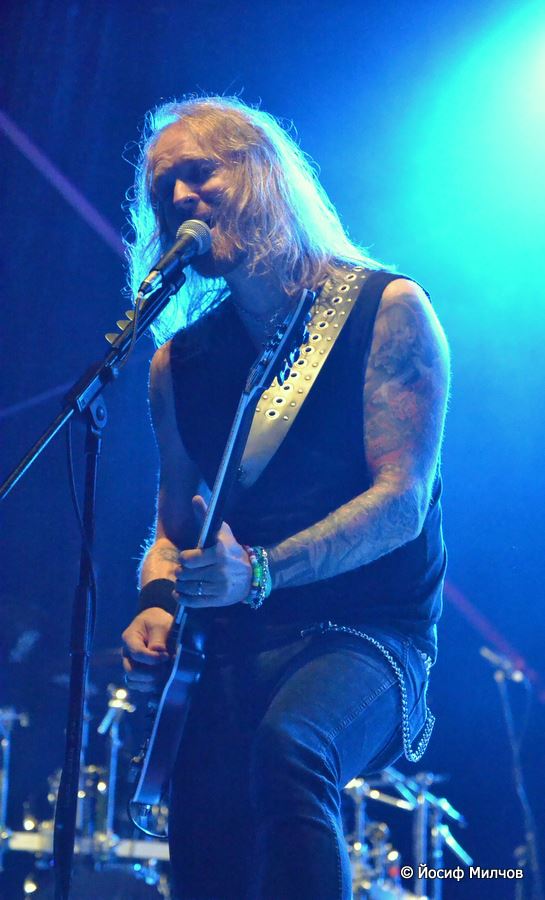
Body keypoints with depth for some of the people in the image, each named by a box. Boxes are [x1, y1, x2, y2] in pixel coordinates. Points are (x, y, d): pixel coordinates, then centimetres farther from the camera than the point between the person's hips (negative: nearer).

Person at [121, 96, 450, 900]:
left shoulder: (386, 310, -3)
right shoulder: (181, 362, 12)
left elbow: (402, 501, -13)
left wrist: (259, 571, -27)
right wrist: (158, 604, -5)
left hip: (371, 633, -4)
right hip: (236, 648, 4)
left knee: (286, 744, -35)